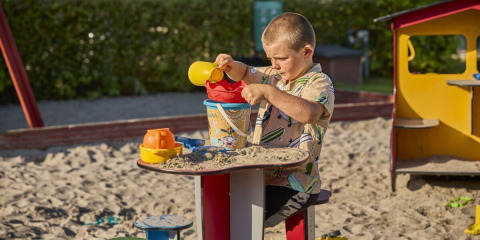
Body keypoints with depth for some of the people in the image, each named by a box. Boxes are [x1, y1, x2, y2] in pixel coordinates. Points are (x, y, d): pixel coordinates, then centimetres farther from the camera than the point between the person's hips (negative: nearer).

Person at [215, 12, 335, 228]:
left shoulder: (319, 84, -12)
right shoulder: (275, 76, 11)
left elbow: (309, 113, -34)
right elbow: (245, 74, 26)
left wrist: (267, 92, -38)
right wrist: (231, 65, 2)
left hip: (294, 185, -8)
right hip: (262, 176, 8)